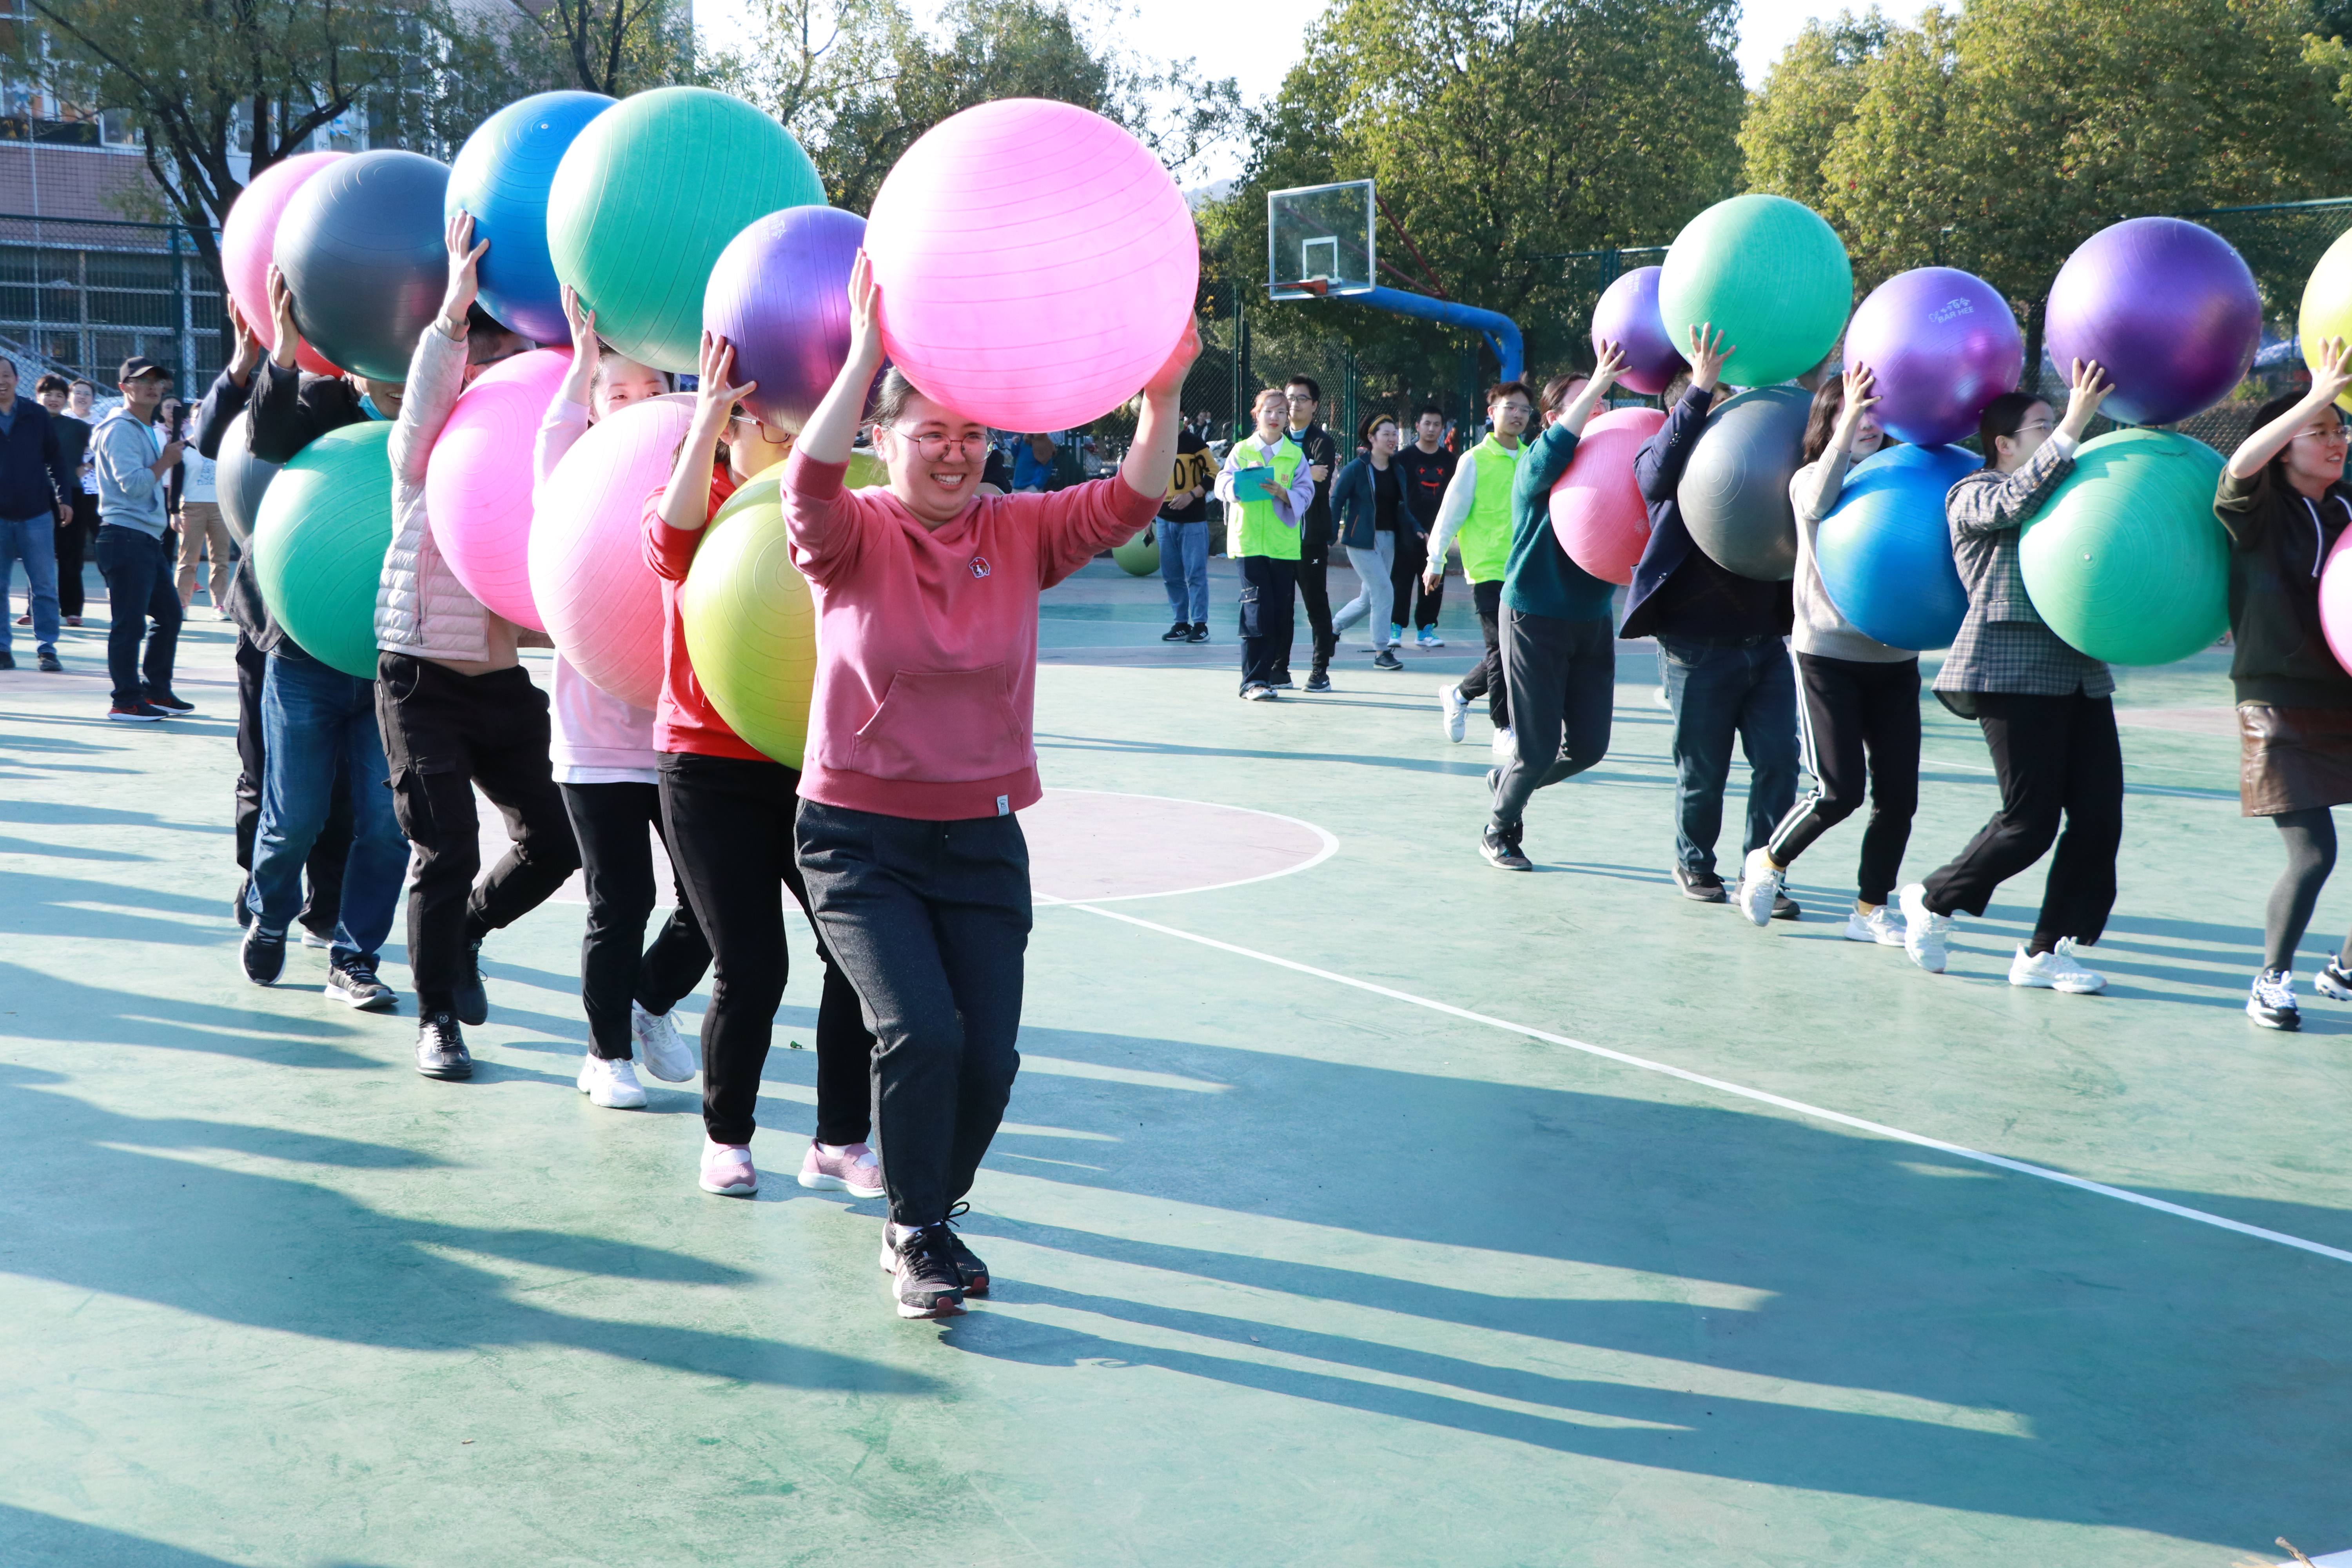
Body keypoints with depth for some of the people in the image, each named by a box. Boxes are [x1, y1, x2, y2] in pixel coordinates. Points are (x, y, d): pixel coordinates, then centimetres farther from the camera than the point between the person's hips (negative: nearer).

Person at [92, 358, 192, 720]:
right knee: (129, 622, -9)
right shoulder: (120, 429, -10)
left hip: (148, 539, 11)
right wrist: (166, 462, -9)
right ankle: (127, 702, -5)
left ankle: (157, 691, 23)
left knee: (169, 613, 14)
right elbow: (132, 483, -21)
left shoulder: (148, 429, 22)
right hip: (126, 537, -11)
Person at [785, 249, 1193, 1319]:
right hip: (861, 837, -3)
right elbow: (809, 484, -29)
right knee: (920, 1032, -17)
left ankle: (935, 1203, 30)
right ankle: (915, 1234, 6)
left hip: (982, 839, 3)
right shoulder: (855, 537, -7)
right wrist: (865, 357, -38)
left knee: (989, 1054, 0)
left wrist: (1163, 398, -28)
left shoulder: (1017, 534, 1)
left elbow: (1129, 502, -11)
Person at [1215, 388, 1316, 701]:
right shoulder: (1241, 451, 8)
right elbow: (1223, 484, 1)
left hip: (1284, 543, 2)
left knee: (1281, 614, 2)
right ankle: (1253, 681, -9)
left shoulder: (1296, 455, 9)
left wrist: (1283, 493, -18)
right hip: (1249, 542, -2)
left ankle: (1269, 672, 15)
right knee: (1258, 612, -12)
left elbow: (1305, 493, 1)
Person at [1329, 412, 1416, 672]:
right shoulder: (1356, 469, -8)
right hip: (1361, 540, -7)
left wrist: (1417, 529, 3)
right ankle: (1382, 653, -3)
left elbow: (1403, 507, 17)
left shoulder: (1398, 470, 10)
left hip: (1388, 540, 7)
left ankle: (1331, 628, 33)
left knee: (1370, 598, 10)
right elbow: (1337, 501, -6)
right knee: (1383, 591, -12)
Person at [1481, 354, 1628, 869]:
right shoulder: (1536, 469, -10)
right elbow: (1552, 457, -35)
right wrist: (1595, 387, -41)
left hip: (1592, 623, 5)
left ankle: (1507, 782, 34)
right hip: (1535, 619, -5)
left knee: (1589, 746, 6)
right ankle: (1499, 830, 24)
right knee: (1537, 749, -3)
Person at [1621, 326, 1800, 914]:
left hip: (1765, 641, 4)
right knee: (1703, 769, 6)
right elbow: (1664, 463, -21)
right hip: (1698, 647, -4)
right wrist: (1700, 387, -26)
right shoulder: (1658, 466, 1)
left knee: (1778, 759, -1)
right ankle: (1694, 863, 28)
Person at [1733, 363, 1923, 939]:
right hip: (1827, 653, -4)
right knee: (1839, 792, -10)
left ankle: (1872, 908, 14)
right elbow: (1819, 505, -25)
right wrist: (1847, 430, -34)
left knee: (1898, 795, 0)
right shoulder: (1810, 479, -1)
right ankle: (1767, 863, 16)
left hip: (1894, 656, 4)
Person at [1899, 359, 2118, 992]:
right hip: (2012, 672, -7)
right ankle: (1934, 899, 14)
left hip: (2079, 672, 7)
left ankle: (2046, 952, 6)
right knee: (2030, 820, -9)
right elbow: (2016, 504, -20)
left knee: (2099, 815, -2)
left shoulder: (2065, 492, 24)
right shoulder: (1974, 494, 1)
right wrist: (2073, 429, -26)